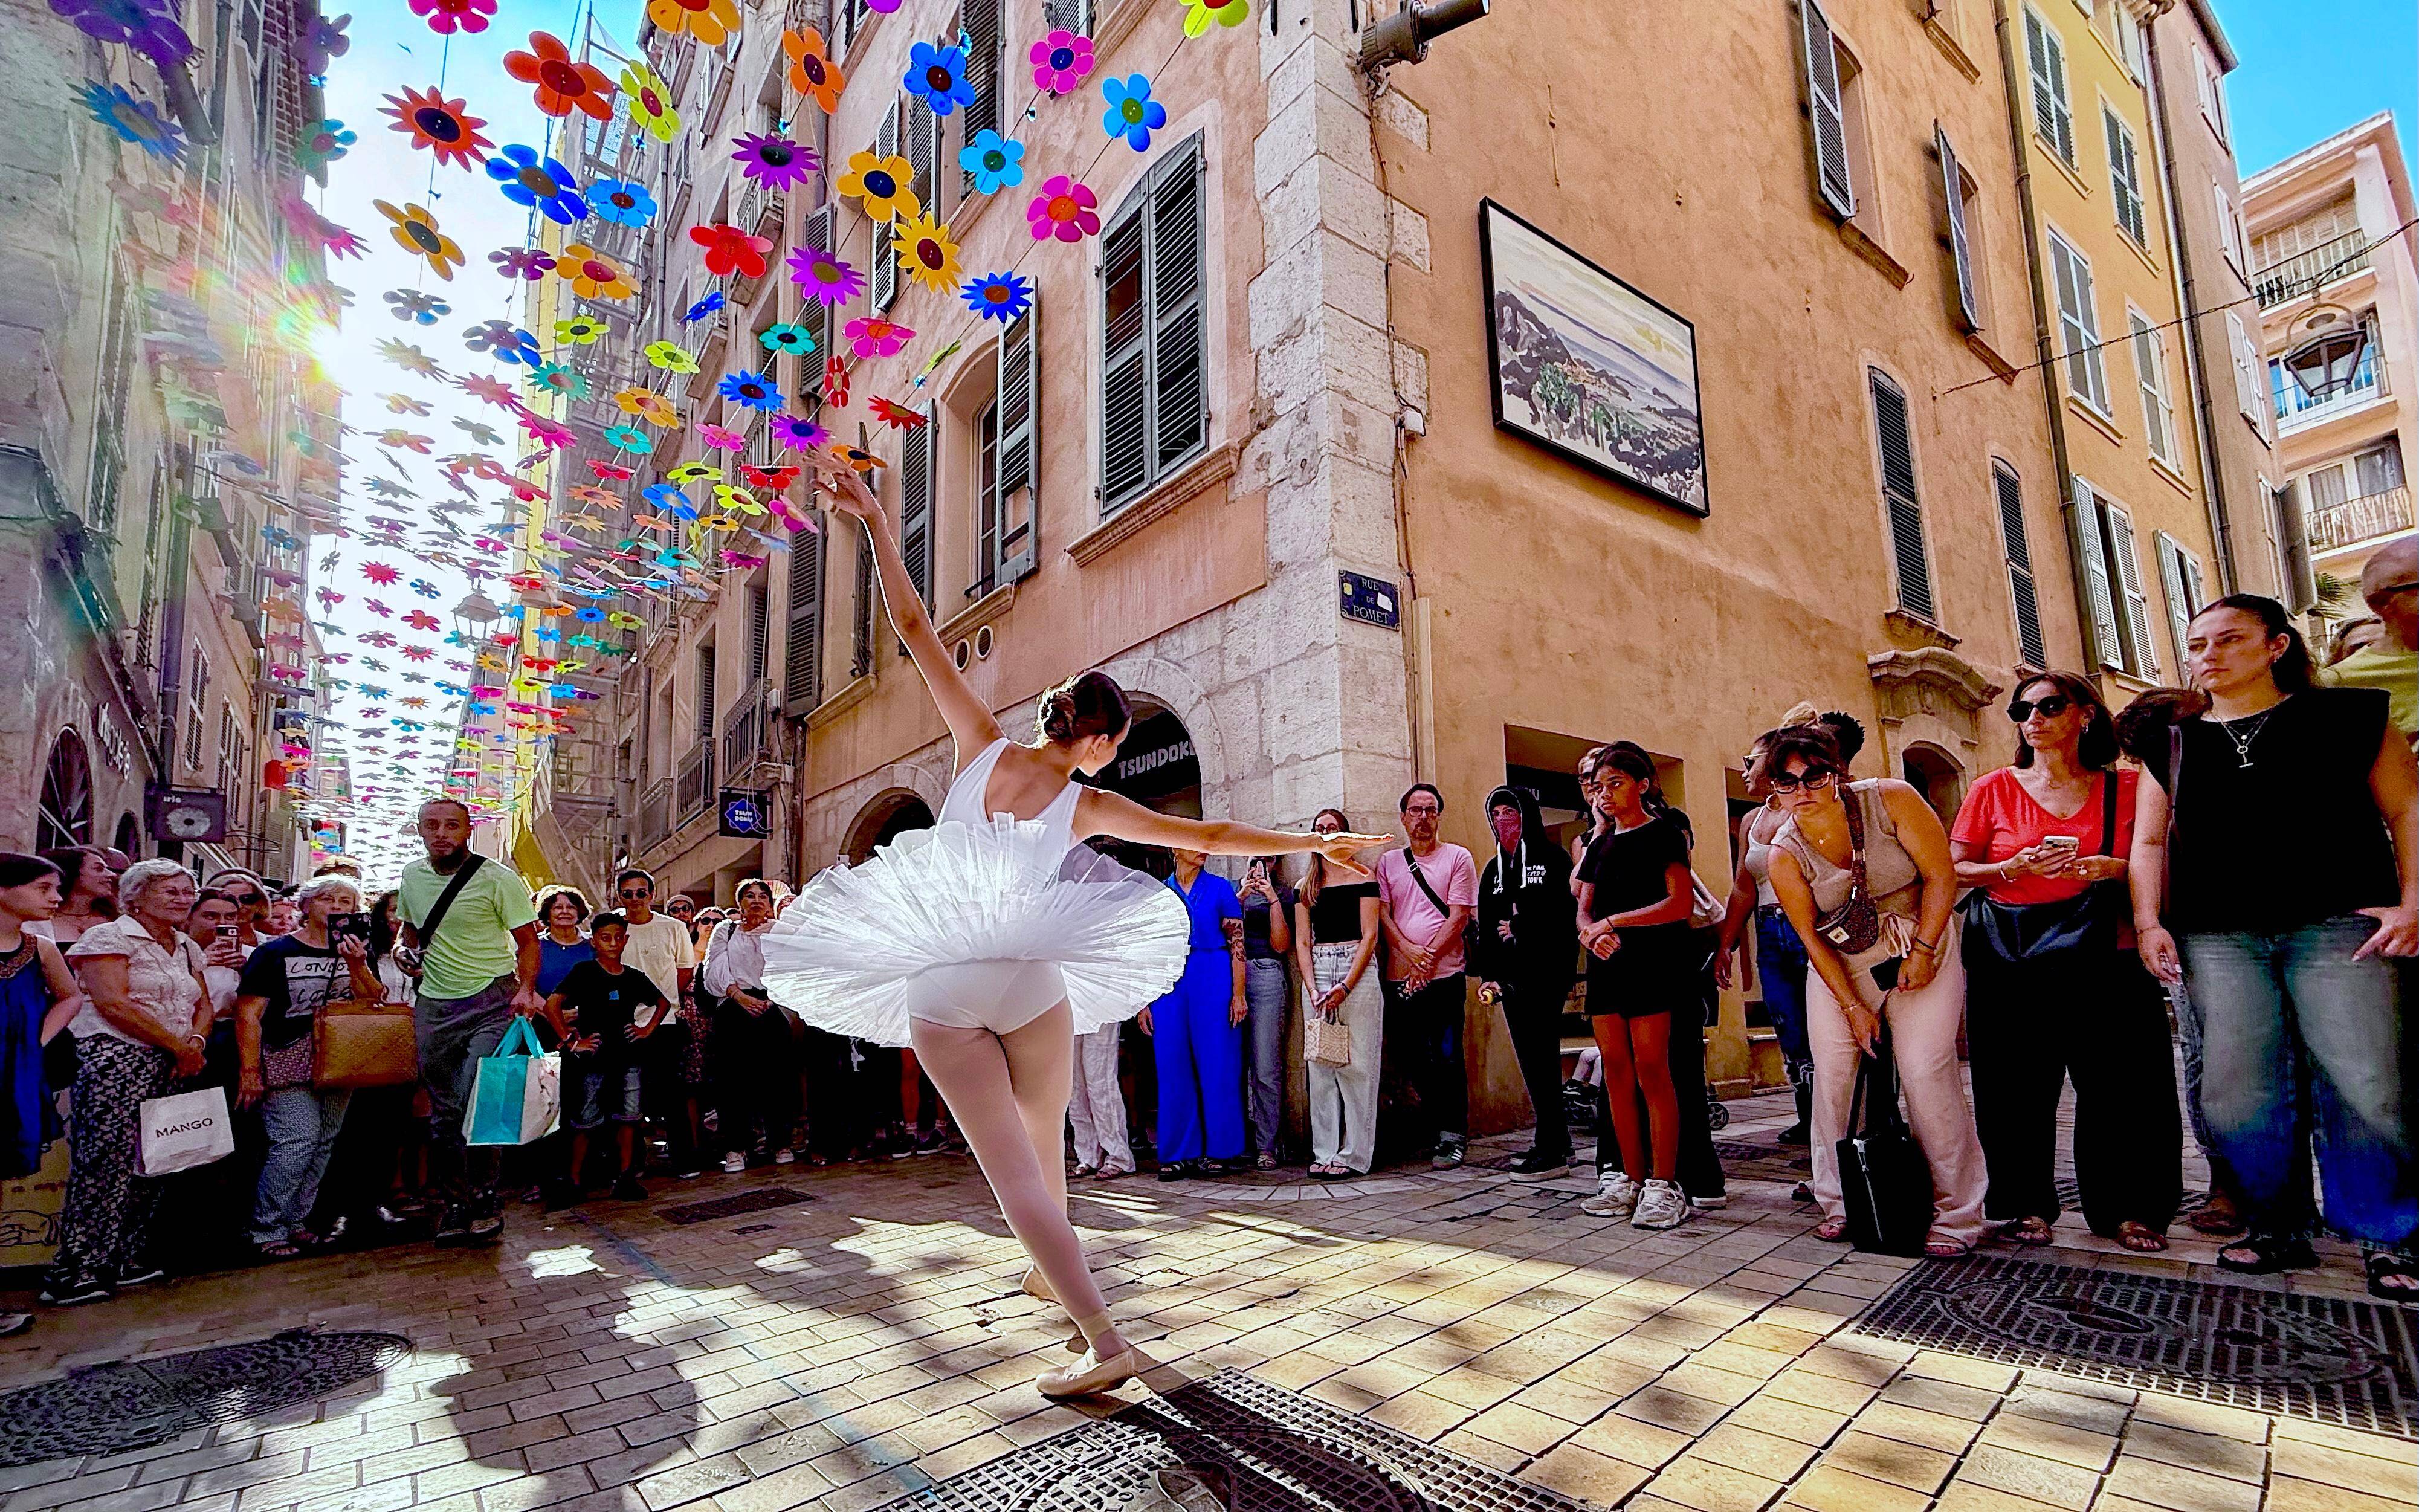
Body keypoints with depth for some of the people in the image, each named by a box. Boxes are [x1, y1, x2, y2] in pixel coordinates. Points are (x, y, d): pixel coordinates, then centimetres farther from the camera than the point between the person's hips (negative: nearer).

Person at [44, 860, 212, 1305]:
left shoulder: (187, 948, 18)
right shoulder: (109, 937, -4)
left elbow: (204, 1005, 17)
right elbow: (114, 1004, -14)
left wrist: (196, 1041, -4)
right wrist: (178, 1045, -12)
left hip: (169, 1068, 7)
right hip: (114, 1059, -7)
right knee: (105, 1162, -9)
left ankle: (127, 1256, 13)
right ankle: (76, 1271, -2)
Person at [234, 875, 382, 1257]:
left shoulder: (359, 952, 10)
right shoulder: (276, 952, -3)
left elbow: (374, 1006, 1)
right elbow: (249, 1014, -5)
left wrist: (356, 965, -15)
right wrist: (250, 1071, -11)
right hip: (287, 1061, -5)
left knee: (324, 1143, 7)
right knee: (299, 1139, -13)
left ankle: (295, 1221, 19)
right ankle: (267, 1230, 1)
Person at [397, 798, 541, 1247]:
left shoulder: (497, 878, -9)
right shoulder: (412, 876, 8)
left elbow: (528, 941, -7)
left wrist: (525, 988, -21)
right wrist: (408, 953, 4)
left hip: (491, 1002, -6)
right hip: (433, 1005, 6)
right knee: (442, 1113, 12)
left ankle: (483, 1202, 1)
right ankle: (457, 1203, 25)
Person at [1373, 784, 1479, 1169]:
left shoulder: (1458, 858, 3)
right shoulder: (1388, 862, 12)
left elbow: (1459, 915, -4)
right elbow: (1382, 913, 4)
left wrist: (1429, 958, -13)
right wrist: (1409, 950, -12)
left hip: (1444, 975, -3)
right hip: (1400, 979, 3)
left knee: (1448, 1058, -4)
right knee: (1416, 1060, 8)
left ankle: (1453, 1136, 6)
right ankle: (1433, 1132, 21)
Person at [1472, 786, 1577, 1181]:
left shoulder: (1552, 858, -1)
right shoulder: (1494, 869, 18)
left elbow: (1564, 914, -11)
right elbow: (1485, 927, 13)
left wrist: (1519, 928, -7)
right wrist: (1488, 974, 4)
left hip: (1545, 971, -7)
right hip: (1511, 975, 7)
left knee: (1541, 1056, -8)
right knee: (1530, 1058, 8)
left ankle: (1552, 1151, -4)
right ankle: (1556, 1141, 17)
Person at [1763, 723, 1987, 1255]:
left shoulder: (1891, 800, -15)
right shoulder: (1785, 853, -11)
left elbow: (1941, 875, -10)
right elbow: (1812, 938, -7)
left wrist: (1922, 951, -15)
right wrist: (1853, 1007, -9)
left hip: (1921, 954, -2)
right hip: (1839, 967, 2)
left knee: (1926, 1074, -12)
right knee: (1832, 1076, -3)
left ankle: (1956, 1216, 1)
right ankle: (1838, 1204, 12)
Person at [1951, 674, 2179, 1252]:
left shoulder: (2127, 787, 6)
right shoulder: (1995, 789, 4)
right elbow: (1954, 870, 3)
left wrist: (2110, 868, -12)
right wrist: (2017, 868, -13)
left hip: (2100, 949, 1)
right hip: (2009, 954, 0)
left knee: (2117, 1079, 1)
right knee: (2019, 1083, 3)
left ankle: (2125, 1208, 19)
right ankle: (2028, 1205, 16)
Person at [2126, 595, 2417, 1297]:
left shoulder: (2351, 715, 8)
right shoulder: (2171, 744, 14)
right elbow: (2150, 841, 14)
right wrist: (2148, 922, 4)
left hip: (2336, 923, -2)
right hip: (2217, 937, 2)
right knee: (2234, 1093, -1)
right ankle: (2276, 1229, 15)